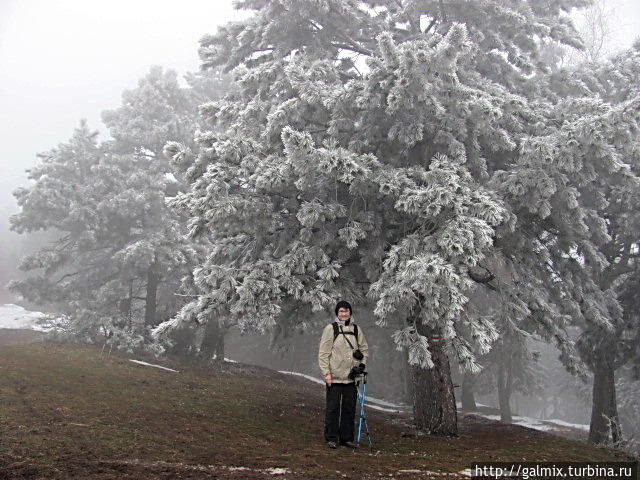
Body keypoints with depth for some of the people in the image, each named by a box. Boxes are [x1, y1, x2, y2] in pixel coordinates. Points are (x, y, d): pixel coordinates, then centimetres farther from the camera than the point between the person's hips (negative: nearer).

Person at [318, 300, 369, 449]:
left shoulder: (356, 329, 10)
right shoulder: (330, 329, -2)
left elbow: (364, 348, 22)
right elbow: (323, 353, -4)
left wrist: (362, 363, 5)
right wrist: (326, 373, -11)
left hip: (351, 377, 4)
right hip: (334, 376, -4)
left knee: (349, 408, 8)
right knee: (333, 407, 0)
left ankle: (346, 438, 18)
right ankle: (331, 438, 9)